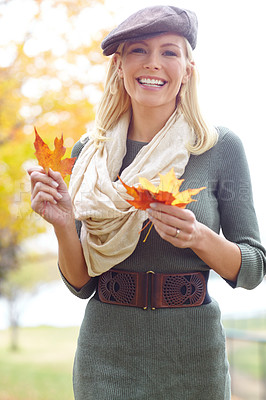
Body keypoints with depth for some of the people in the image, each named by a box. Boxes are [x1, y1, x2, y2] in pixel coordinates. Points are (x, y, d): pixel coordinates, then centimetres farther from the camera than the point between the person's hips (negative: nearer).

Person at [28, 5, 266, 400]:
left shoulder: (222, 147, -5)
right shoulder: (90, 152, 0)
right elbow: (82, 283, 2)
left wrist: (199, 237, -20)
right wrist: (64, 225, -15)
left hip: (192, 358, 0)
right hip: (106, 354, 1)